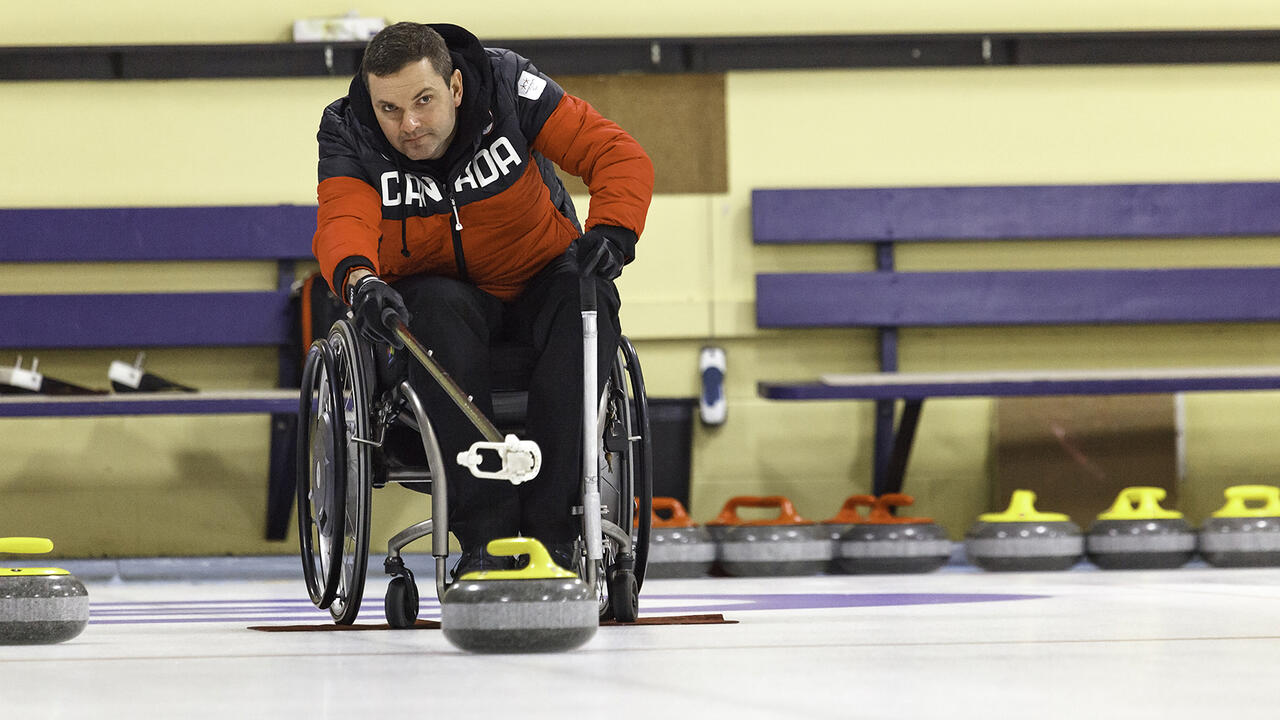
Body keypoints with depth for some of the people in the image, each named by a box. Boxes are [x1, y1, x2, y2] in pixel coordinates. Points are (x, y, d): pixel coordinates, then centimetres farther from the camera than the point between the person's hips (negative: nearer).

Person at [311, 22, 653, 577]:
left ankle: (551, 533, -32)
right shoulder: (348, 135, -17)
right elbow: (342, 220, -34)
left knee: (586, 298, -32)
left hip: (536, 282, 1)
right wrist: (357, 278, -57)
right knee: (440, 312, -35)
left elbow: (619, 155, -19)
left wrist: (611, 231, -38)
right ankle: (485, 536, -35)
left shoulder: (506, 86, -19)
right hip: (432, 289, 0)